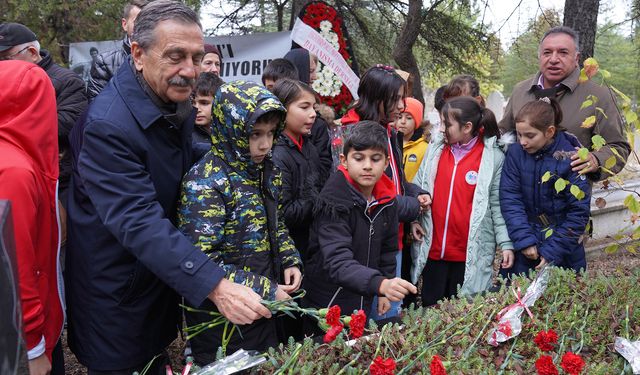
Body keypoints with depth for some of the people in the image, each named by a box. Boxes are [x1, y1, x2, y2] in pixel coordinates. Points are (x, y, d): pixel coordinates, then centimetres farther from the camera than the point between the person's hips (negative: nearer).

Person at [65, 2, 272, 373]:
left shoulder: (179, 101, -1)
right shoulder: (107, 125, -28)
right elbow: (139, 223, -36)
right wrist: (215, 286, -43)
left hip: (162, 280, 7)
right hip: (115, 294, -7)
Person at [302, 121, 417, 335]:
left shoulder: (388, 201, -2)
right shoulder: (334, 202, -24)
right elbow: (337, 261, -35)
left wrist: (384, 292, 12)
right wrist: (380, 284, -50)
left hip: (363, 302, 6)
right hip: (326, 306, -6)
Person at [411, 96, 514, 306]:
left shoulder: (493, 157, -5)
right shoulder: (436, 149, 5)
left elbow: (497, 205, -4)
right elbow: (418, 186, 11)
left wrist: (506, 244, -7)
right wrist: (414, 218, 0)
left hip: (471, 254, -3)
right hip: (433, 249, 4)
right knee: (430, 307, 13)